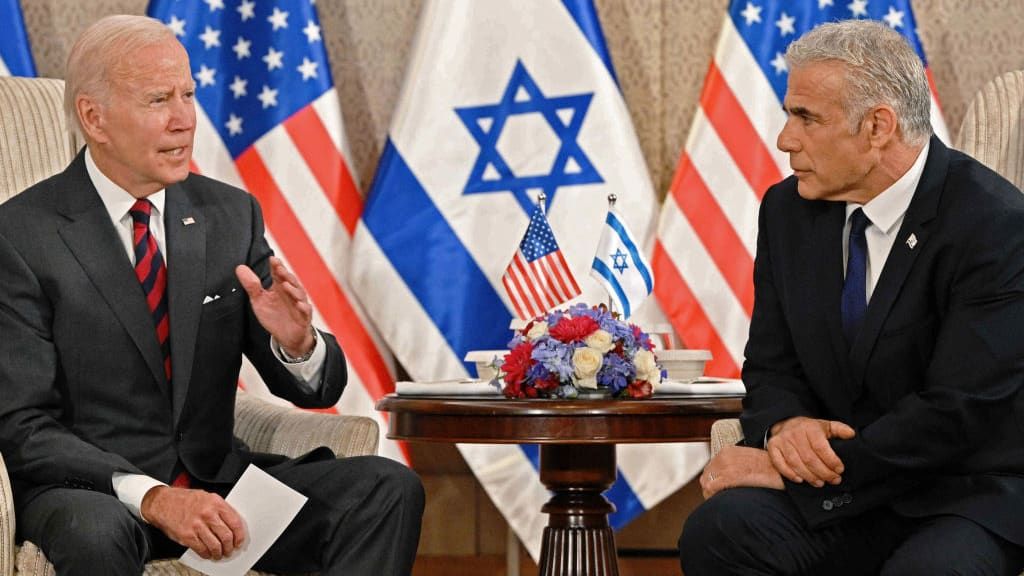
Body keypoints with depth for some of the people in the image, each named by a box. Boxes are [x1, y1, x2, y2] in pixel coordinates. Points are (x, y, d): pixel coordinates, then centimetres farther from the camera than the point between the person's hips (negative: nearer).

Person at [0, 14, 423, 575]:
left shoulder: (231, 214, 8)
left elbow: (317, 389, 9)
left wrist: (297, 342, -16)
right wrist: (150, 497, -26)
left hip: (215, 482, 5)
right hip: (89, 492, -5)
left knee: (388, 488, -17)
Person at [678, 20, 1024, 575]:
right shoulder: (789, 208, 6)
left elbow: (957, 412, -20)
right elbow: (771, 367, 13)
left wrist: (785, 468, -20)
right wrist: (785, 425, -13)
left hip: (968, 492, -5)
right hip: (842, 489, 5)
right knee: (717, 530, -25)